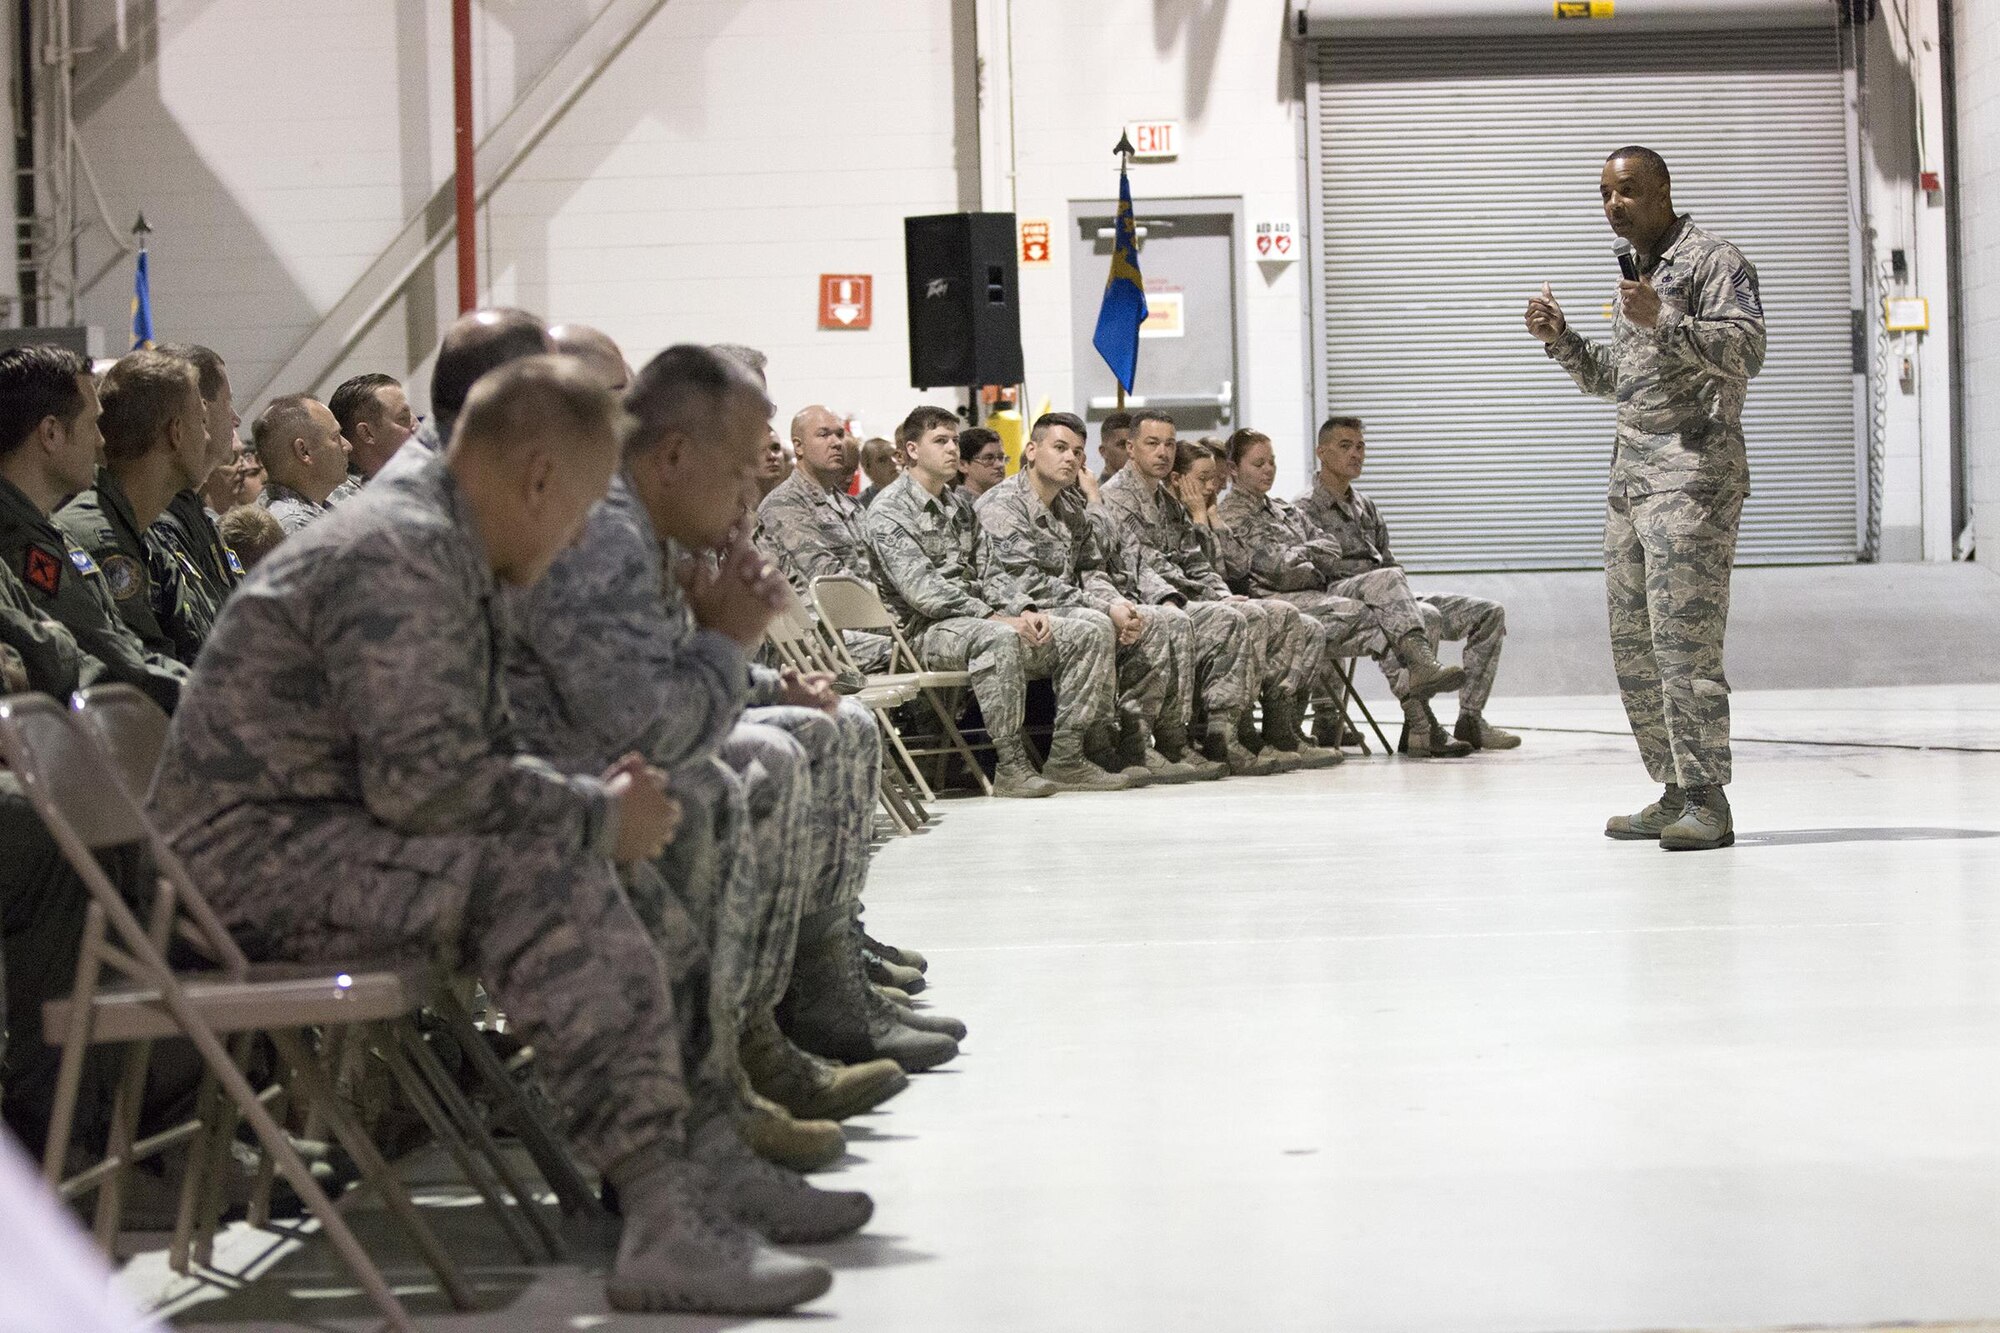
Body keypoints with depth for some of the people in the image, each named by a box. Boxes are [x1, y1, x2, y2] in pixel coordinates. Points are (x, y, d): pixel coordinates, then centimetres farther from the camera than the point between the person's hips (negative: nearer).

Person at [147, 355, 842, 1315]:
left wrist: (596, 798, 1)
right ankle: (662, 1220, -28)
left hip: (315, 832, 11)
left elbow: (475, 758, 19)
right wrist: (598, 813, -16)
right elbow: (426, 779, -28)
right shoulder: (399, 554, -19)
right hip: (253, 852, -11)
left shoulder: (443, 552, 15)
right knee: (544, 875, -26)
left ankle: (680, 1172, 4)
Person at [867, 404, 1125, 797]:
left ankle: (1067, 757, -10)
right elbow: (920, 589, -16)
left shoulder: (960, 507, 22)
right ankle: (1011, 766, -34)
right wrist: (992, 617, -22)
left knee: (1093, 626, -5)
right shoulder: (889, 510, -5)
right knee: (1000, 638, -41)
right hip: (928, 631, -8)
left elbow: (990, 573, 17)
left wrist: (1026, 609, -4)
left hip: (980, 618, 8)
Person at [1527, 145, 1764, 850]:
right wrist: (1559, 337, 16)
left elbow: (1746, 351, -15)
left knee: (1682, 636, -15)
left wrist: (1663, 322, -23)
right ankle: (1675, 793, 14)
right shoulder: (1637, 272, 24)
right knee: (1632, 643, 7)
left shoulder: (1711, 259, -3)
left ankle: (1708, 800, -12)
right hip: (1630, 474, 9)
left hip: (1693, 471, -9)